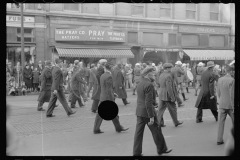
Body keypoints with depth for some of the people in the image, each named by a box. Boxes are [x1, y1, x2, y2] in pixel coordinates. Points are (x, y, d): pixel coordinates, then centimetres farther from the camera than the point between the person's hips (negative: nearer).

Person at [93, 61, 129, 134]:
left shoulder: (102, 76, 8)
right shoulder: (109, 76, -17)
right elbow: (109, 89, -20)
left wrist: (112, 93, 23)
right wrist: (112, 100, -18)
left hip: (102, 98, 8)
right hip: (108, 98, -8)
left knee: (99, 114, 8)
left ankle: (96, 129, 10)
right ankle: (118, 128, 20)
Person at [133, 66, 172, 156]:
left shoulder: (140, 84, 9)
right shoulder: (149, 85, -19)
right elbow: (148, 102, -22)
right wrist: (151, 117, -20)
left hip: (139, 111, 8)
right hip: (147, 112, -8)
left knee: (138, 132, 8)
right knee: (156, 130, 9)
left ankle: (137, 152, 12)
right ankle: (161, 149, 24)